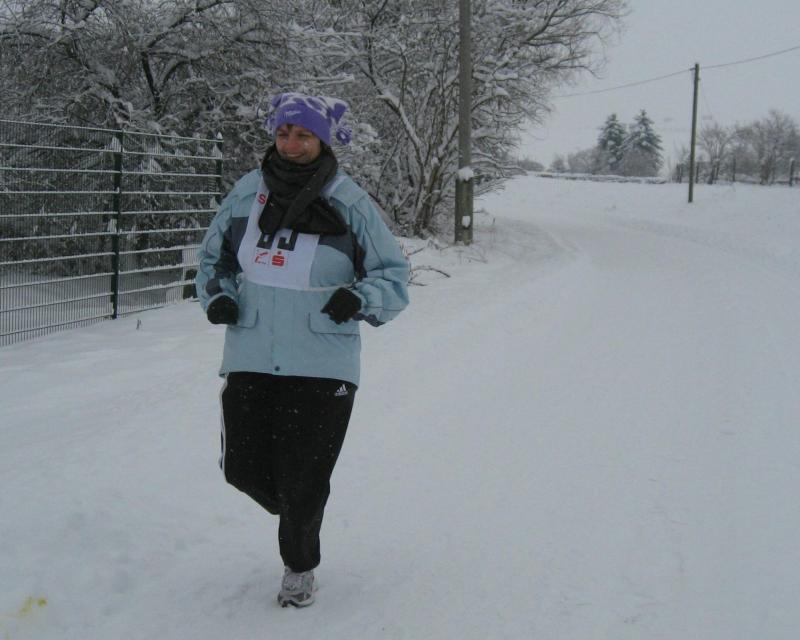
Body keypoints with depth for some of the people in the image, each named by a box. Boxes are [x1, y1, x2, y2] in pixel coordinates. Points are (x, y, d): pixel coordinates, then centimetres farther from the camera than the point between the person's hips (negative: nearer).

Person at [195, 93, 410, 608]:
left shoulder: (349, 202, -6)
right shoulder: (248, 192, 3)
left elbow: (395, 275, -1)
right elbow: (214, 254, 18)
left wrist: (359, 298, -20)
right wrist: (217, 295, -1)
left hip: (321, 366, -3)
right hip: (249, 359, 3)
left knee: (303, 482, 1)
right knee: (243, 468, 8)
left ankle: (300, 566, 29)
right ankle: (296, 511, 42)